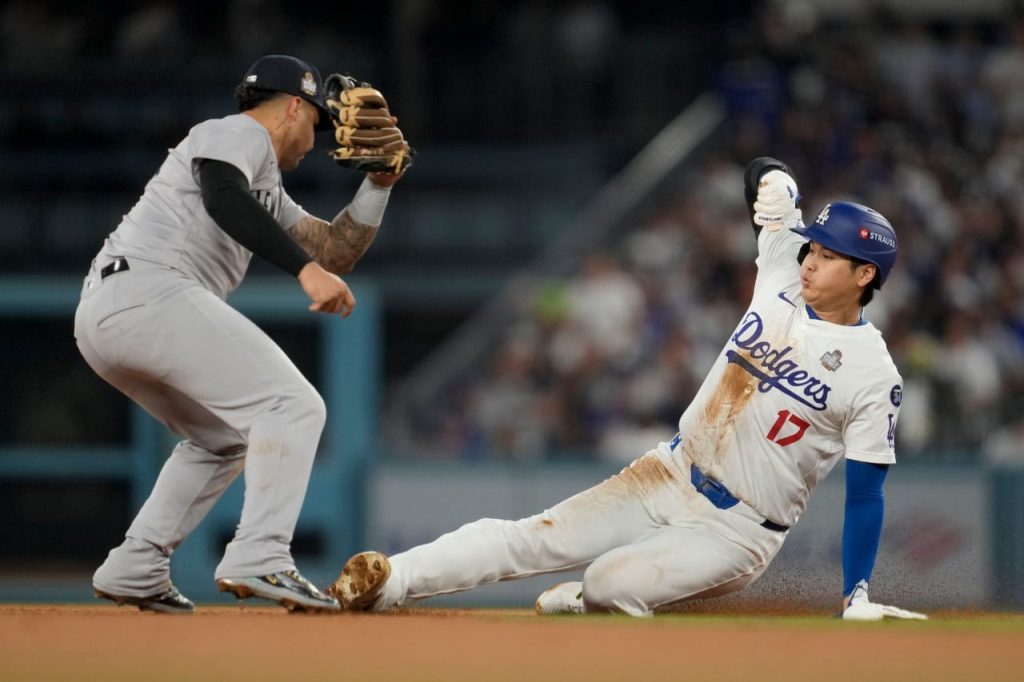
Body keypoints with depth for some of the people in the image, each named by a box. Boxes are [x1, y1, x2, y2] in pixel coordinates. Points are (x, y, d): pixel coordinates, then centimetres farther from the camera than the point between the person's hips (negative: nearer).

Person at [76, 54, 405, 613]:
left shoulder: (266, 187, 31)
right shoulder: (236, 133, 2)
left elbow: (334, 252, 32)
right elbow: (222, 197, -21)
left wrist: (378, 183, 21)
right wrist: (305, 267, -29)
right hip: (149, 290, -10)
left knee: (226, 437, 25)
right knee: (293, 406, -13)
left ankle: (134, 571, 16)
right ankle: (259, 558, -25)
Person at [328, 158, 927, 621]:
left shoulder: (875, 377, -12)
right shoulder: (783, 286, 3)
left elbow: (866, 496, -9)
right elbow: (768, 178, 11)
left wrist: (858, 599, -16)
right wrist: (776, 188, -14)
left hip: (738, 530, -5)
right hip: (670, 477, 5)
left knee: (610, 583, -27)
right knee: (530, 538, -12)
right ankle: (384, 583, -19)